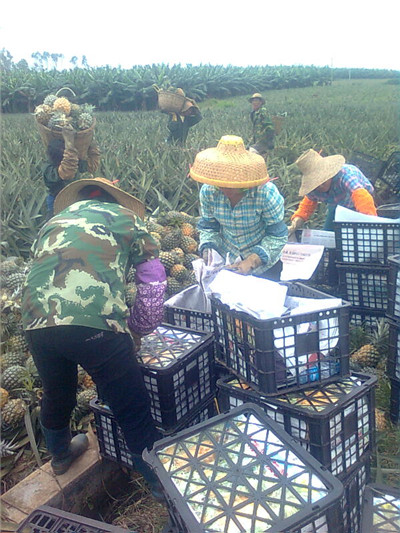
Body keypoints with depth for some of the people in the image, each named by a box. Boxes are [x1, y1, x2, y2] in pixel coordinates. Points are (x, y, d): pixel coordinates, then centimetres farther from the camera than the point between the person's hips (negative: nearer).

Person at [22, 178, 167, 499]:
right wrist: (137, 331, 27)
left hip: (37, 324, 6)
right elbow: (154, 283, 15)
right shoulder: (126, 217, 20)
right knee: (134, 412, 11)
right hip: (96, 325, -5)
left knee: (56, 395, 32)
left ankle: (60, 455, 59)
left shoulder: (53, 223, 31)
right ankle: (164, 486, 28)